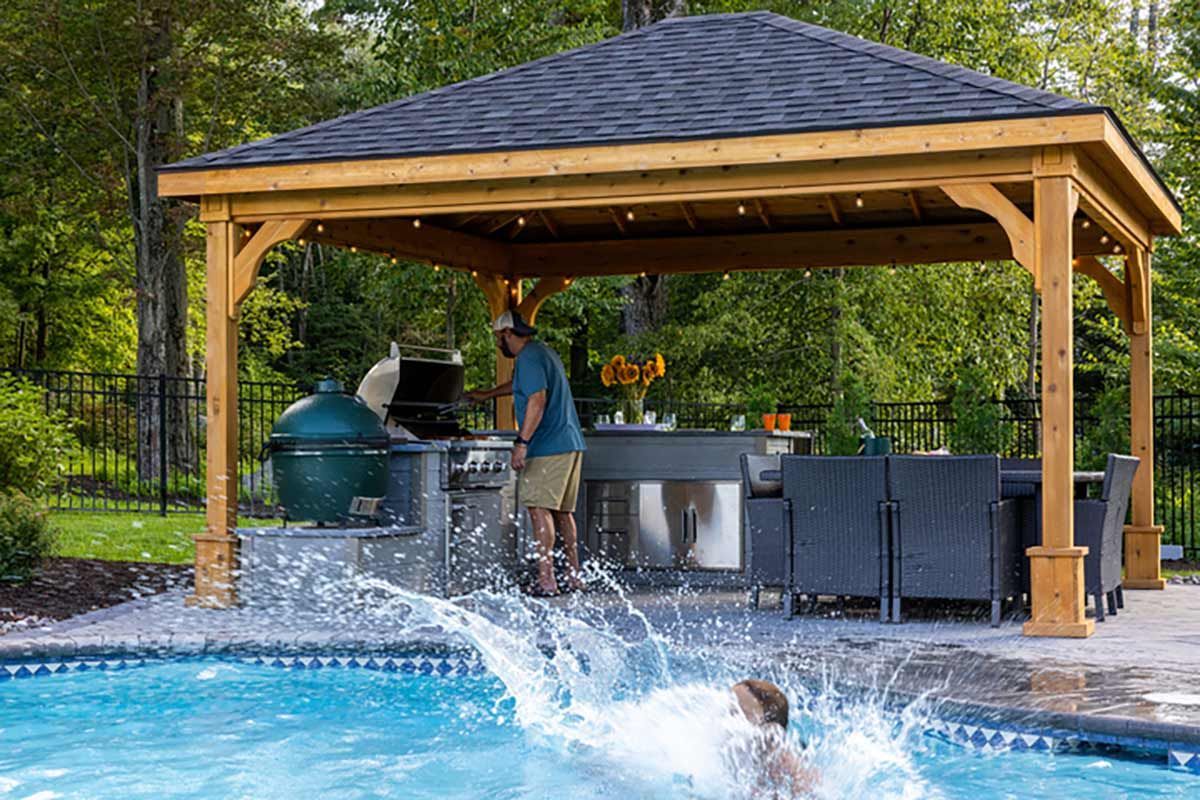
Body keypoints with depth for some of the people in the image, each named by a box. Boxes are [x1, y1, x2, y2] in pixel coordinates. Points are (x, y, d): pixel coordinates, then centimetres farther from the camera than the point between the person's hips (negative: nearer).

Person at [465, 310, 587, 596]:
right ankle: (574, 576, 17)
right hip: (570, 444, 10)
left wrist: (522, 443, -25)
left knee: (539, 508, -11)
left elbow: (538, 399, -22)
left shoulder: (528, 357, -11)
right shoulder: (543, 352, 21)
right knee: (563, 511, 14)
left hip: (549, 448, -10)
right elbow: (520, 384, 40)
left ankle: (546, 580, -16)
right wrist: (487, 394, 51)